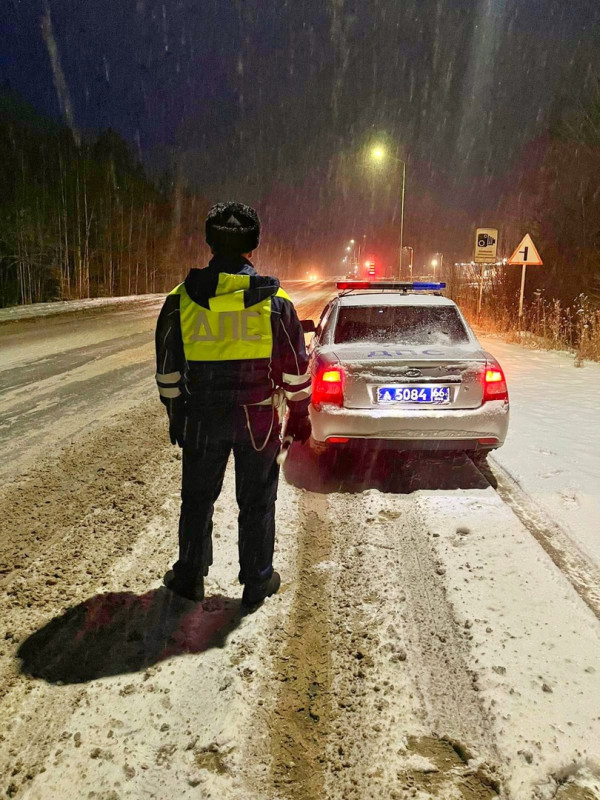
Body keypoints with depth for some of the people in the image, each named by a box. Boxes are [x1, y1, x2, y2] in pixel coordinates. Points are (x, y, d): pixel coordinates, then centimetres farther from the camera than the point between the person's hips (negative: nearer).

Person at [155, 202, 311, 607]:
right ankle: (257, 581, 24)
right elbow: (295, 368, -1)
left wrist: (175, 413, 15)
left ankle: (190, 577, 30)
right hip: (258, 420, -1)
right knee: (257, 501, 12)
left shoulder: (181, 299, -2)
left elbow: (168, 367, 3)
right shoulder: (275, 301, -5)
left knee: (197, 499, 17)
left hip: (201, 418, 1)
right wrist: (299, 415, 10)